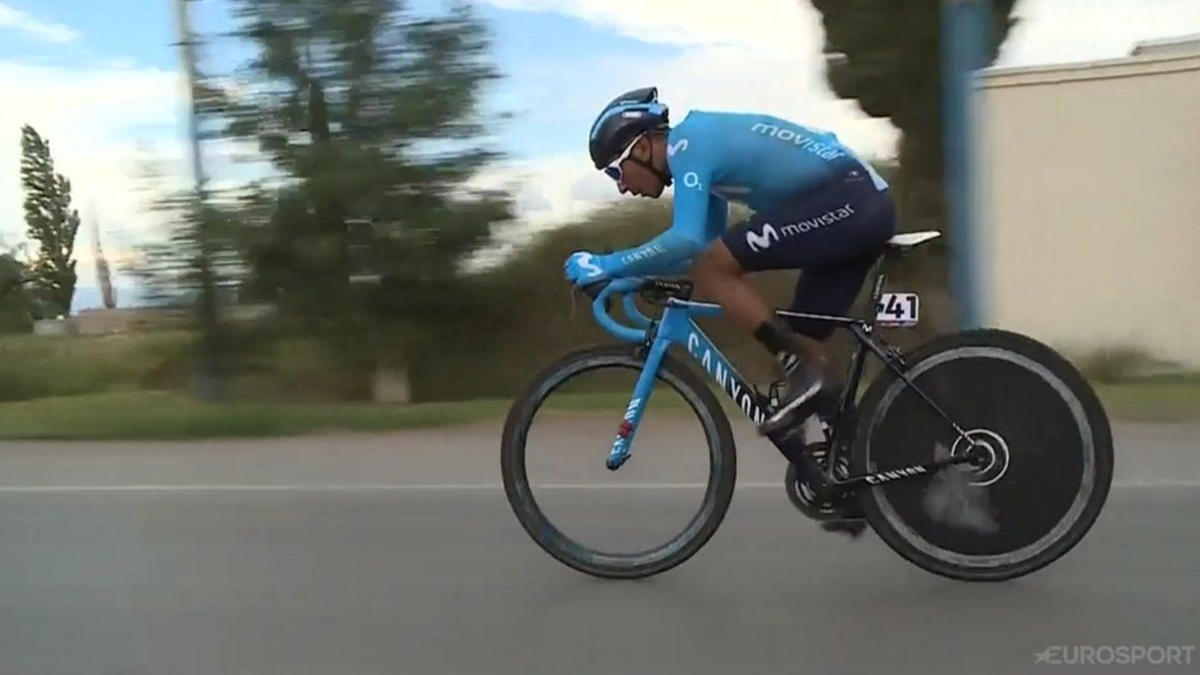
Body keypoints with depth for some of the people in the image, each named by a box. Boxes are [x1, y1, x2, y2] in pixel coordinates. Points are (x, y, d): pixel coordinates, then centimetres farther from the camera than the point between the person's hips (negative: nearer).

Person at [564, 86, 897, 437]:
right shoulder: (705, 142, 21)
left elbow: (686, 240, -21)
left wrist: (608, 265, -11)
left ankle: (801, 370, -11)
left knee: (712, 271, -10)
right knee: (801, 341, 11)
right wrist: (637, 272, 19)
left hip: (841, 201, -10)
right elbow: (708, 247, 26)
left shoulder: (689, 142, -8)